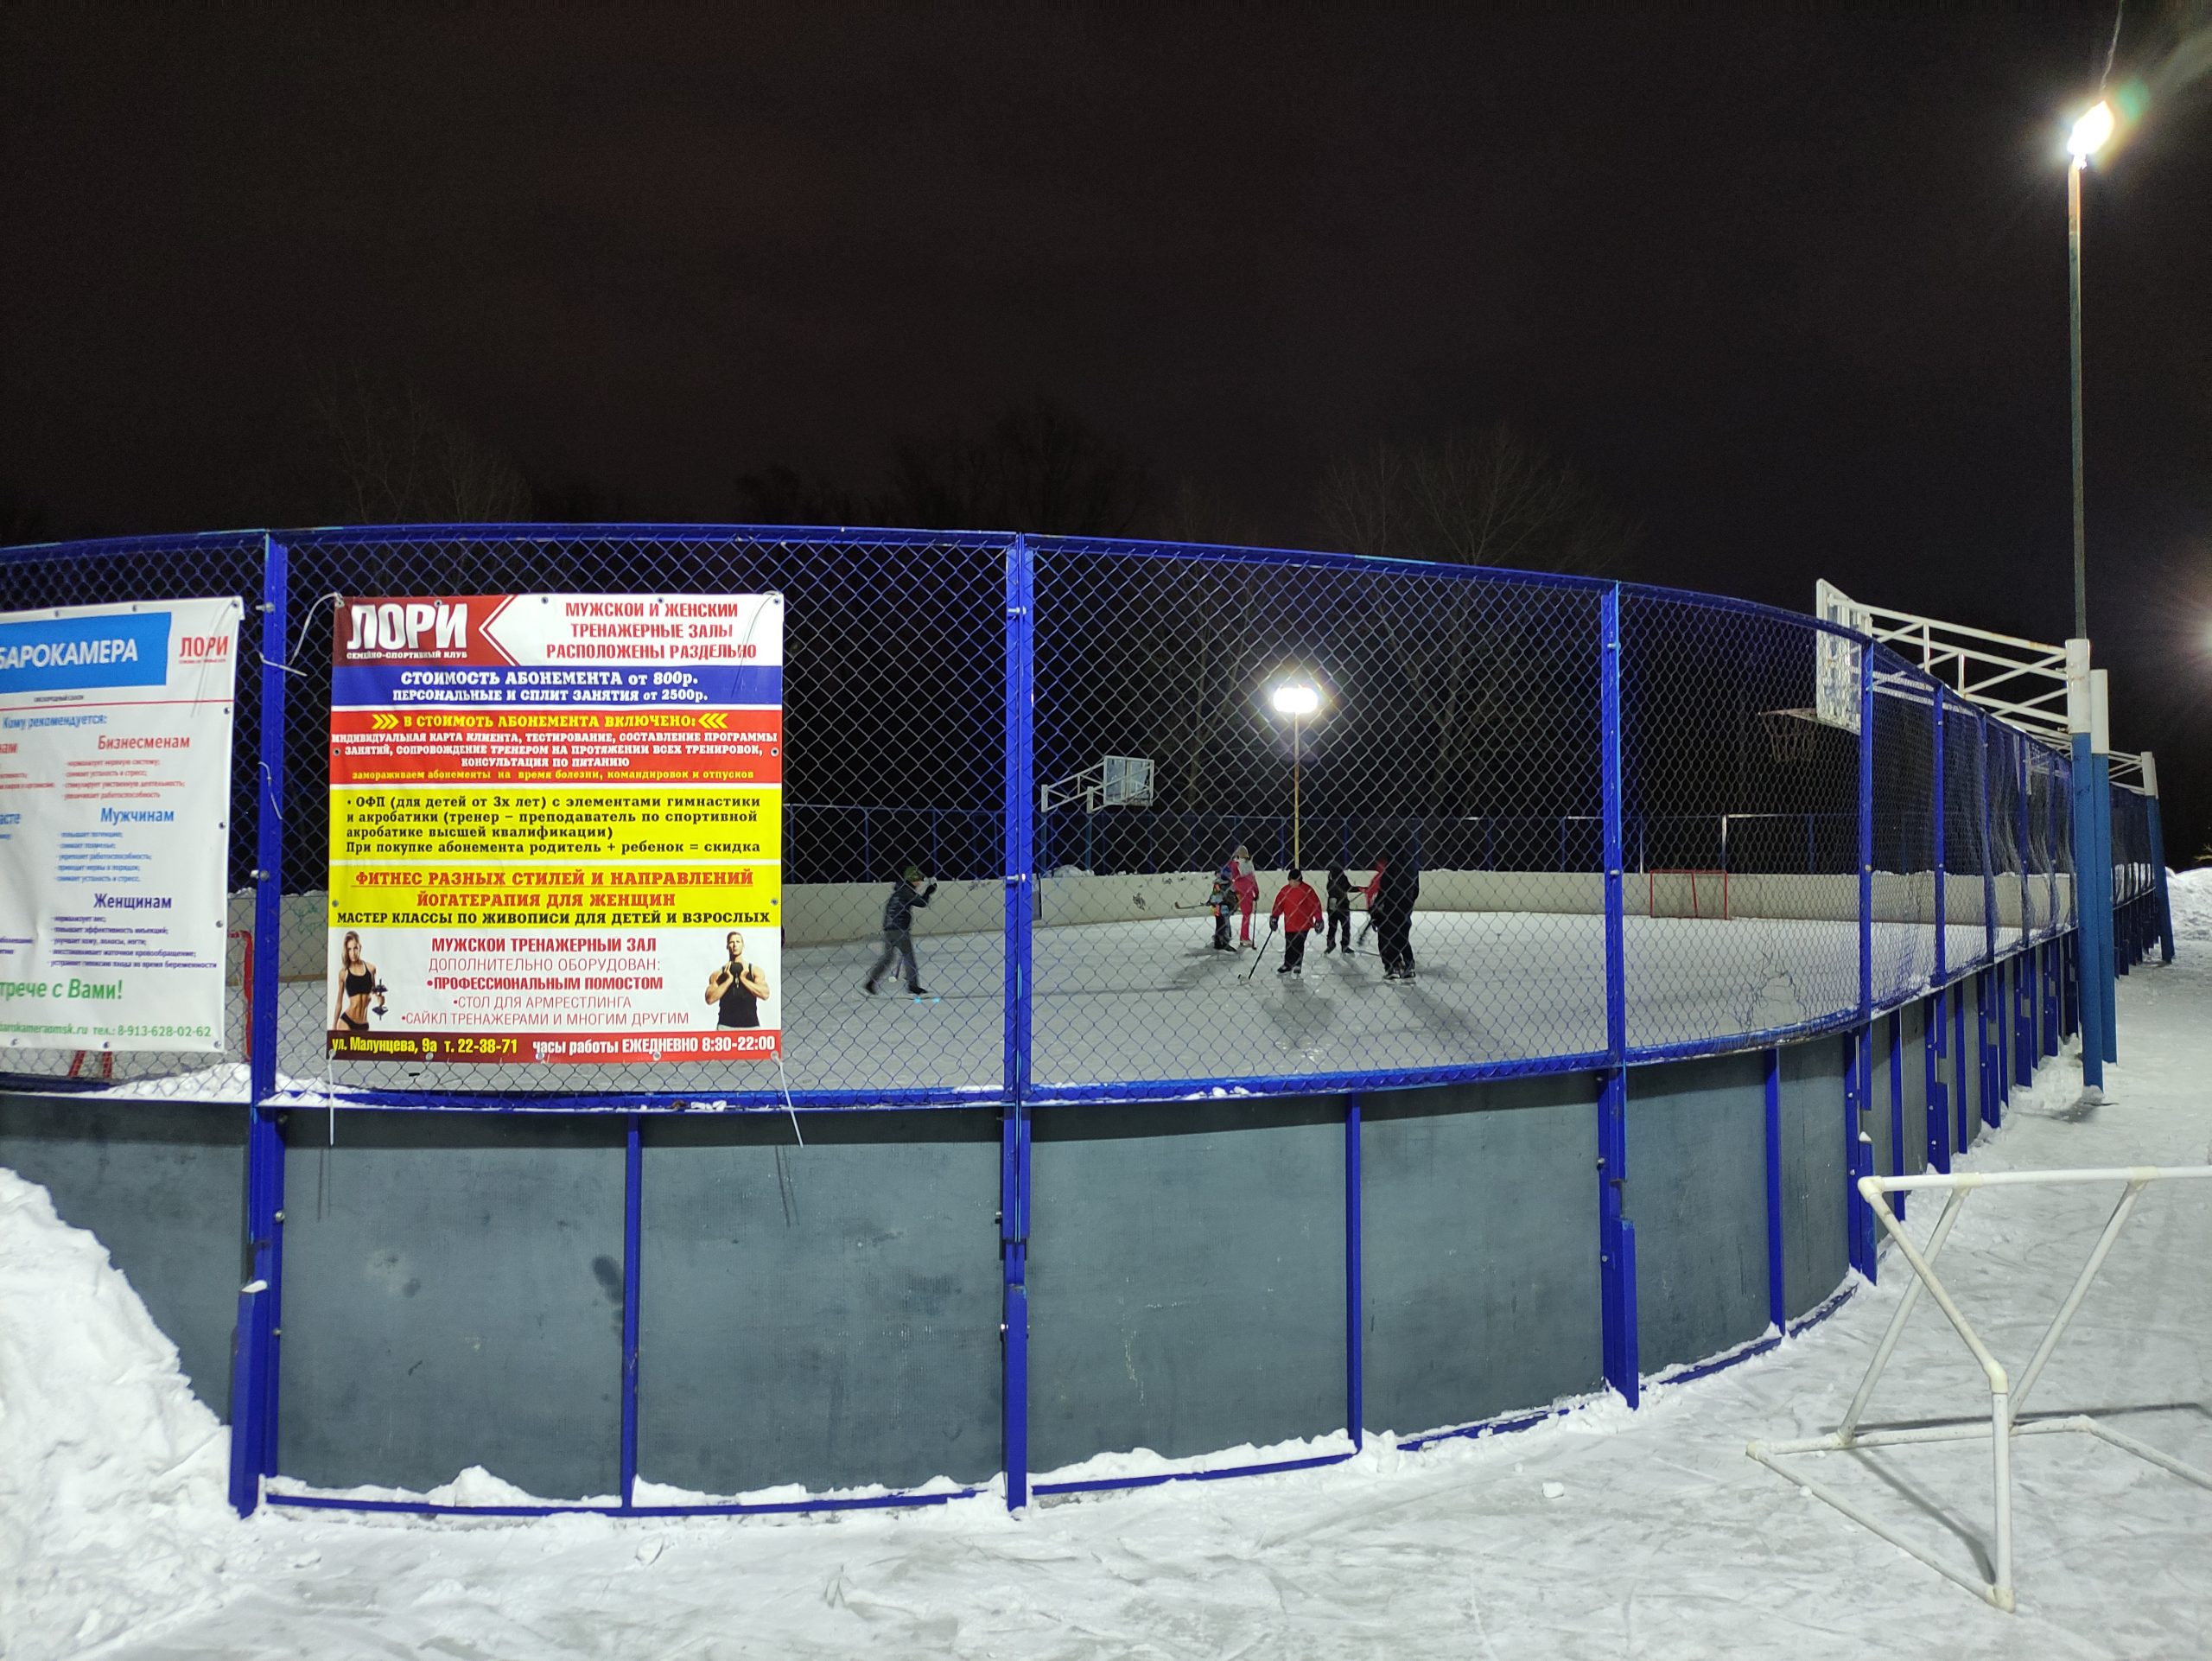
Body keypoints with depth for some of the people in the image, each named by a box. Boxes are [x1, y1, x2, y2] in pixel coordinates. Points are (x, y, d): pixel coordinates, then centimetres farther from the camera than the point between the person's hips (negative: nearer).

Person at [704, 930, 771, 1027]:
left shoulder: (755, 970, 7)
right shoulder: (718, 974, 8)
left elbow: (765, 994, -8)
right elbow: (710, 999, -6)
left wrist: (743, 978, -10)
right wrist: (729, 980, -9)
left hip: (751, 1026, 0)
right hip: (726, 1026, 0)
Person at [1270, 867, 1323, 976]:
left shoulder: (1307, 889, -7)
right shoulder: (1285, 890, 2)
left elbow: (1316, 905, -4)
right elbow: (1278, 905, 8)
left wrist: (1318, 920, -5)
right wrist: (1274, 917, 1)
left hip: (1303, 925, -4)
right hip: (1289, 925, 4)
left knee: (1298, 946, -6)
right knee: (1289, 946, 10)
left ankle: (1297, 966, 3)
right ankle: (1288, 966, 22)